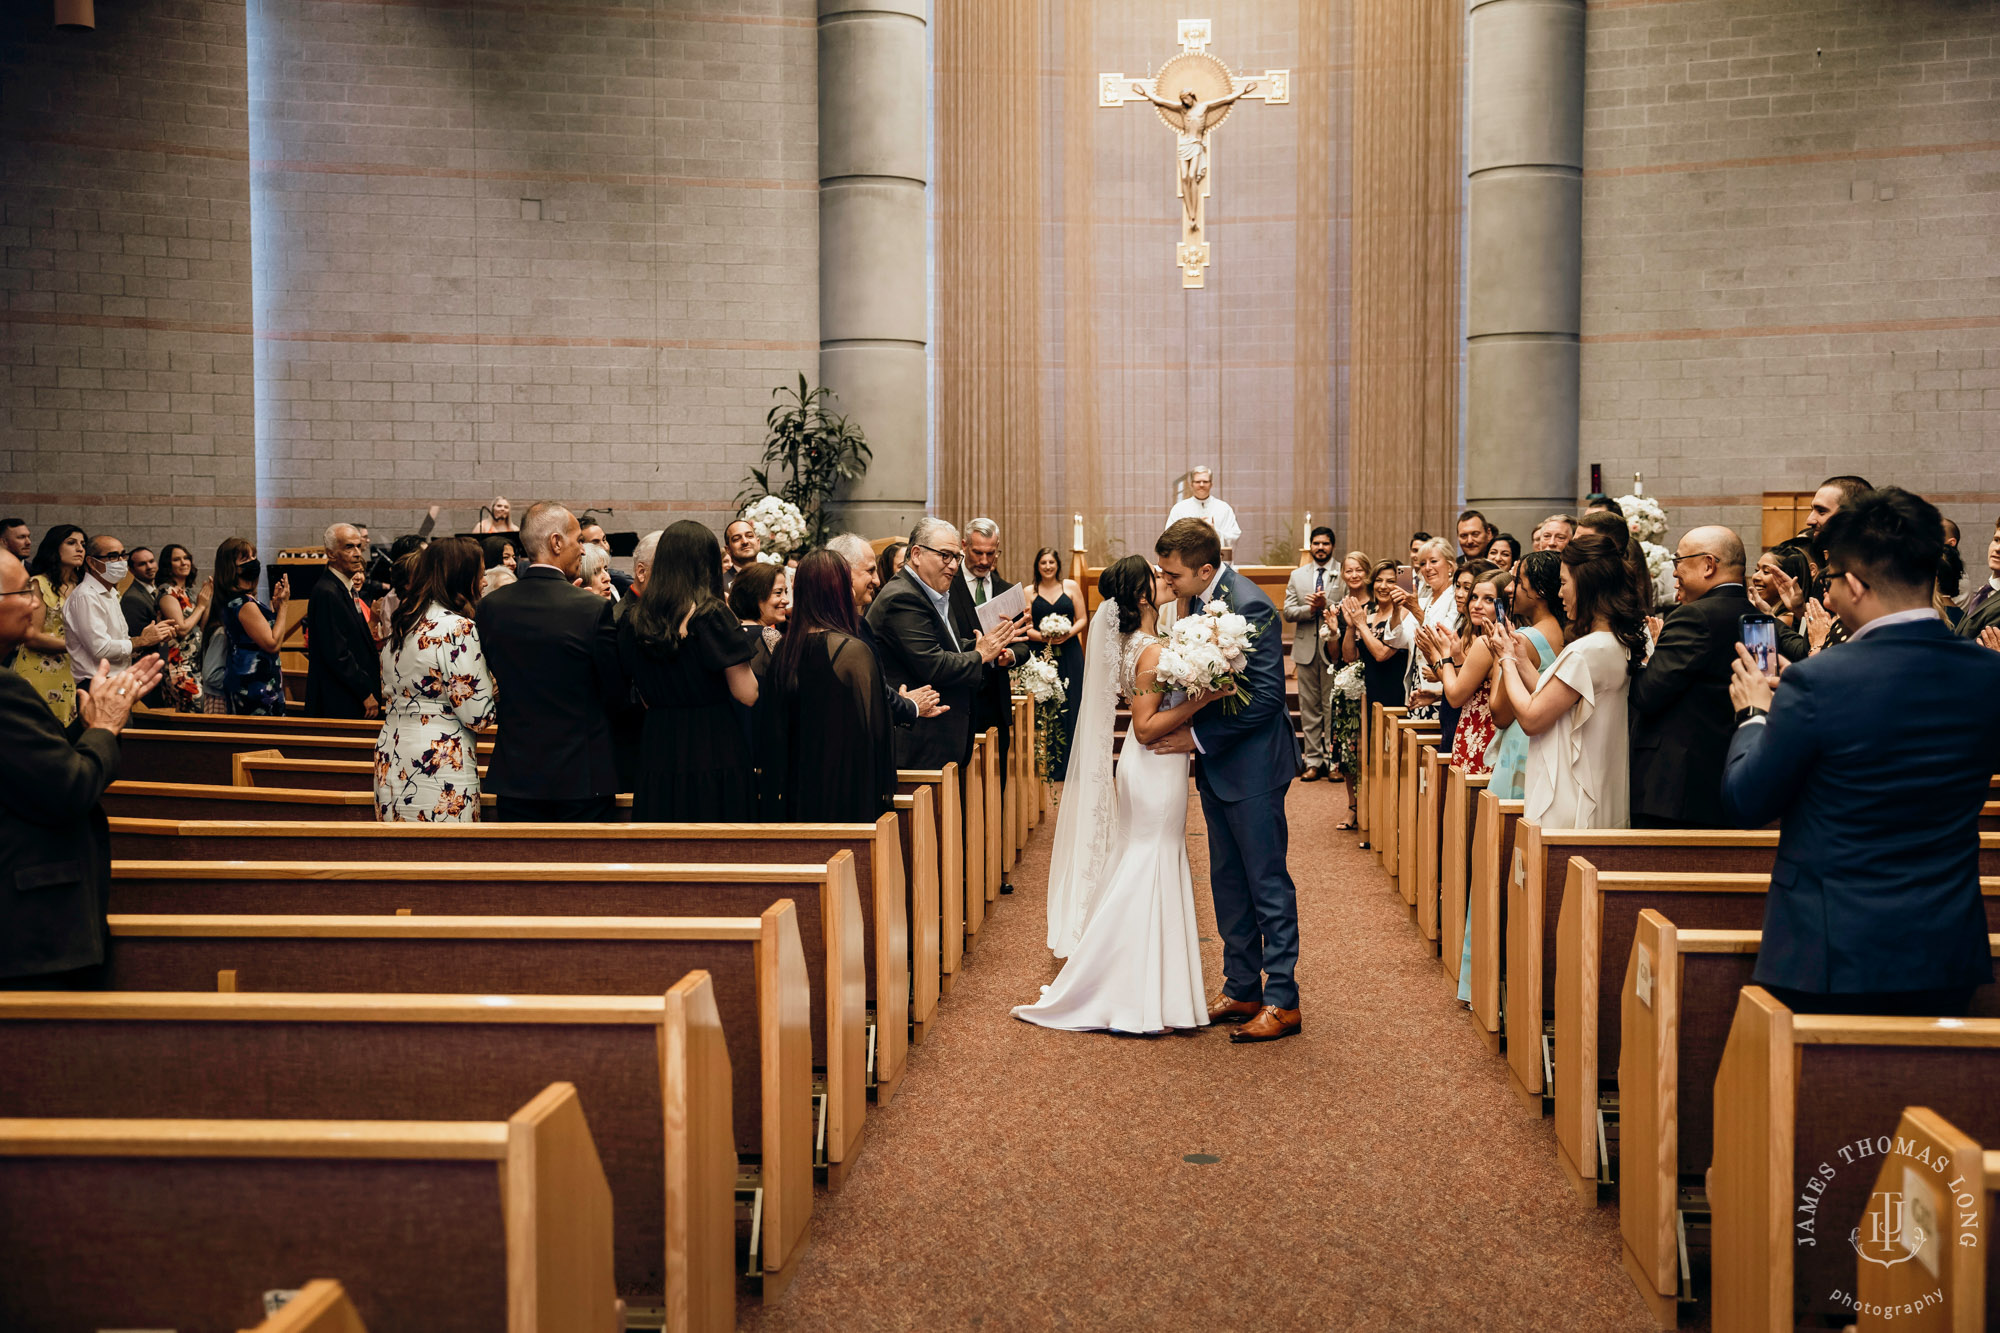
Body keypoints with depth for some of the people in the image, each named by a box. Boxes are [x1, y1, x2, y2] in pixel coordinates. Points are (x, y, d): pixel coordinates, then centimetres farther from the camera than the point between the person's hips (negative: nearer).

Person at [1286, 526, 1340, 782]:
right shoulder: (1297, 576, 12)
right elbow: (1288, 612, 5)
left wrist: (1326, 605, -21)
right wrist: (1311, 609, -11)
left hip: (1333, 647, -3)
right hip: (1306, 649, 3)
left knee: (1333, 706, -2)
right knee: (1309, 708, 6)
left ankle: (1333, 759, 5)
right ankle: (1313, 761, 11)